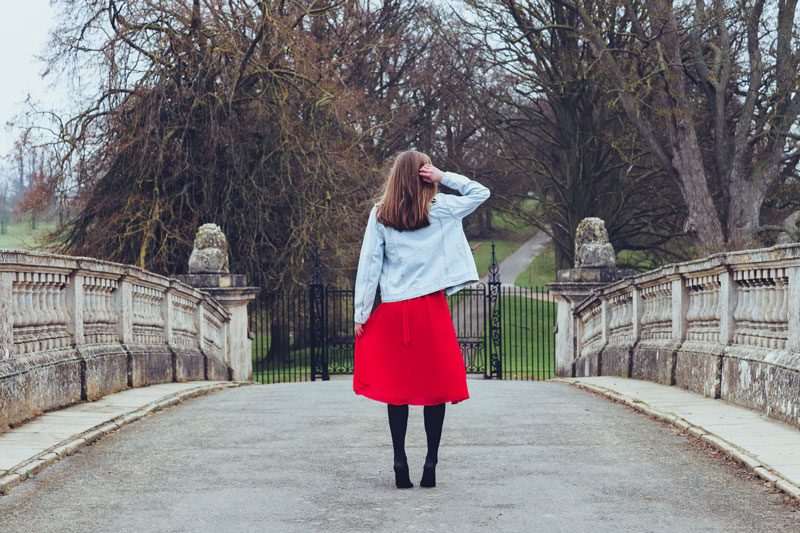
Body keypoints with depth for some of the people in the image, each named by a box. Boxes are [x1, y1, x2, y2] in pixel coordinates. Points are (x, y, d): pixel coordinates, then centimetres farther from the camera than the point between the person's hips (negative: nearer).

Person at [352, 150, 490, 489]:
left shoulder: (380, 214, 2)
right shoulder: (440, 208, 0)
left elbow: (369, 265, 1)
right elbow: (481, 193, 14)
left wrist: (360, 314, 5)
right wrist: (445, 177, 4)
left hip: (393, 310, 1)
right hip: (431, 308, -1)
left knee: (396, 386, 6)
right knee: (436, 384, 4)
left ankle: (400, 462, 2)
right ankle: (431, 462, 1)